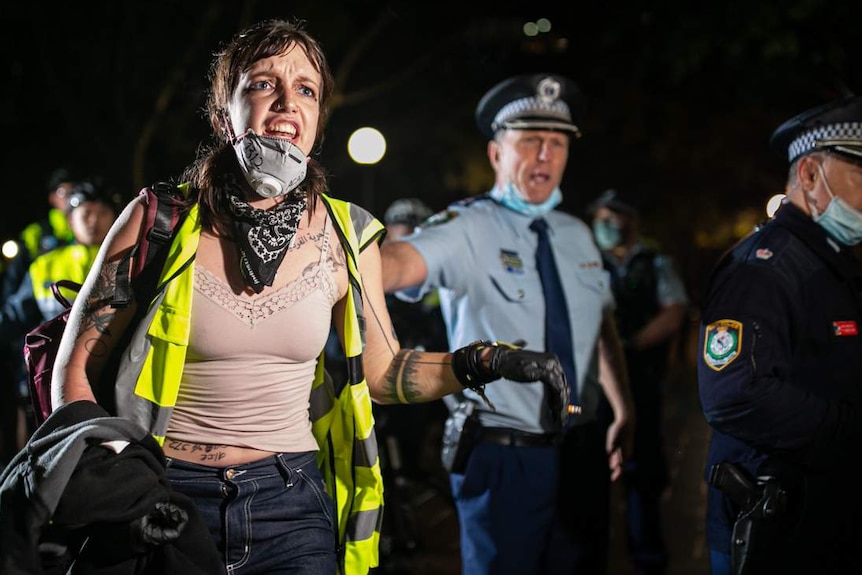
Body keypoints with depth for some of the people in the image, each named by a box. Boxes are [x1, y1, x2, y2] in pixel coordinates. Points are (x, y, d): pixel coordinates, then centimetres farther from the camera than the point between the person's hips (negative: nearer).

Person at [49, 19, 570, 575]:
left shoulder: (345, 235, 0)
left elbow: (381, 371, 9)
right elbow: (77, 367, -3)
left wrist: (483, 361, -6)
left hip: (291, 500, 2)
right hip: (169, 493, -1)